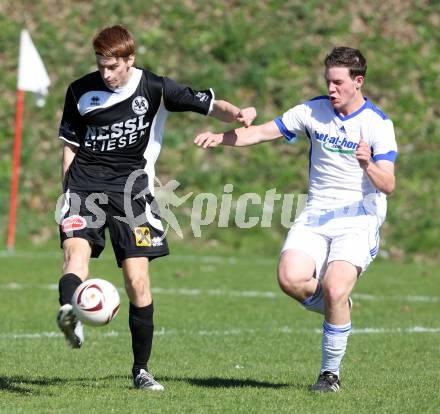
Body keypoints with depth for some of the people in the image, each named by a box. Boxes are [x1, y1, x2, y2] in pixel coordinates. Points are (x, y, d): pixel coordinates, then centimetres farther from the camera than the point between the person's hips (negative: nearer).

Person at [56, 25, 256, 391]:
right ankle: (69, 314, -58)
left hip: (131, 188, -1)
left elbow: (208, 104, 1)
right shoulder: (81, 92, 4)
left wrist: (238, 114, -19)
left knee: (138, 281, -4)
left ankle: (141, 370, 7)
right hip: (86, 185, 1)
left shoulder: (154, 89, -2)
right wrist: (69, 191, 10)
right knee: (76, 252, -27)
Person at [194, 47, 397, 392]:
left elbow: (388, 186, -15)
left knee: (334, 290, -23)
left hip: (359, 220, -4)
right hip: (315, 216, 4)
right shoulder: (314, 111, 4)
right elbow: (263, 132, 4)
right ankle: (339, 309, 13)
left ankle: (331, 373, -3)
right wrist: (220, 137, -11)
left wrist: (368, 165, -36)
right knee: (290, 279, -21)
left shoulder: (378, 124, -8)